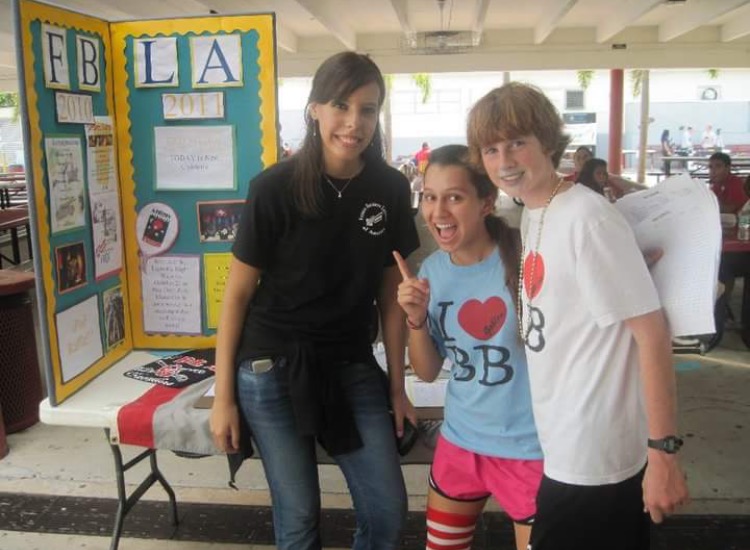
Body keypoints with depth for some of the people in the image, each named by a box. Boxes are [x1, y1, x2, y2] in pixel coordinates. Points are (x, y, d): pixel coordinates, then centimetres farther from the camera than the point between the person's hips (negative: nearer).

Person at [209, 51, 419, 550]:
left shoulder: (391, 189, -4)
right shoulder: (276, 187, -13)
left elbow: (391, 293, 4)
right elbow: (239, 291, -7)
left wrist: (397, 385, 6)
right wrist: (223, 395, -5)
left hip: (352, 367, 3)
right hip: (272, 367, -3)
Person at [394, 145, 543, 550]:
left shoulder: (523, 258, -19)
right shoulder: (432, 269, -2)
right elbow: (427, 372, 3)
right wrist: (416, 318, -13)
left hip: (529, 448, -5)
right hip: (460, 441, 6)